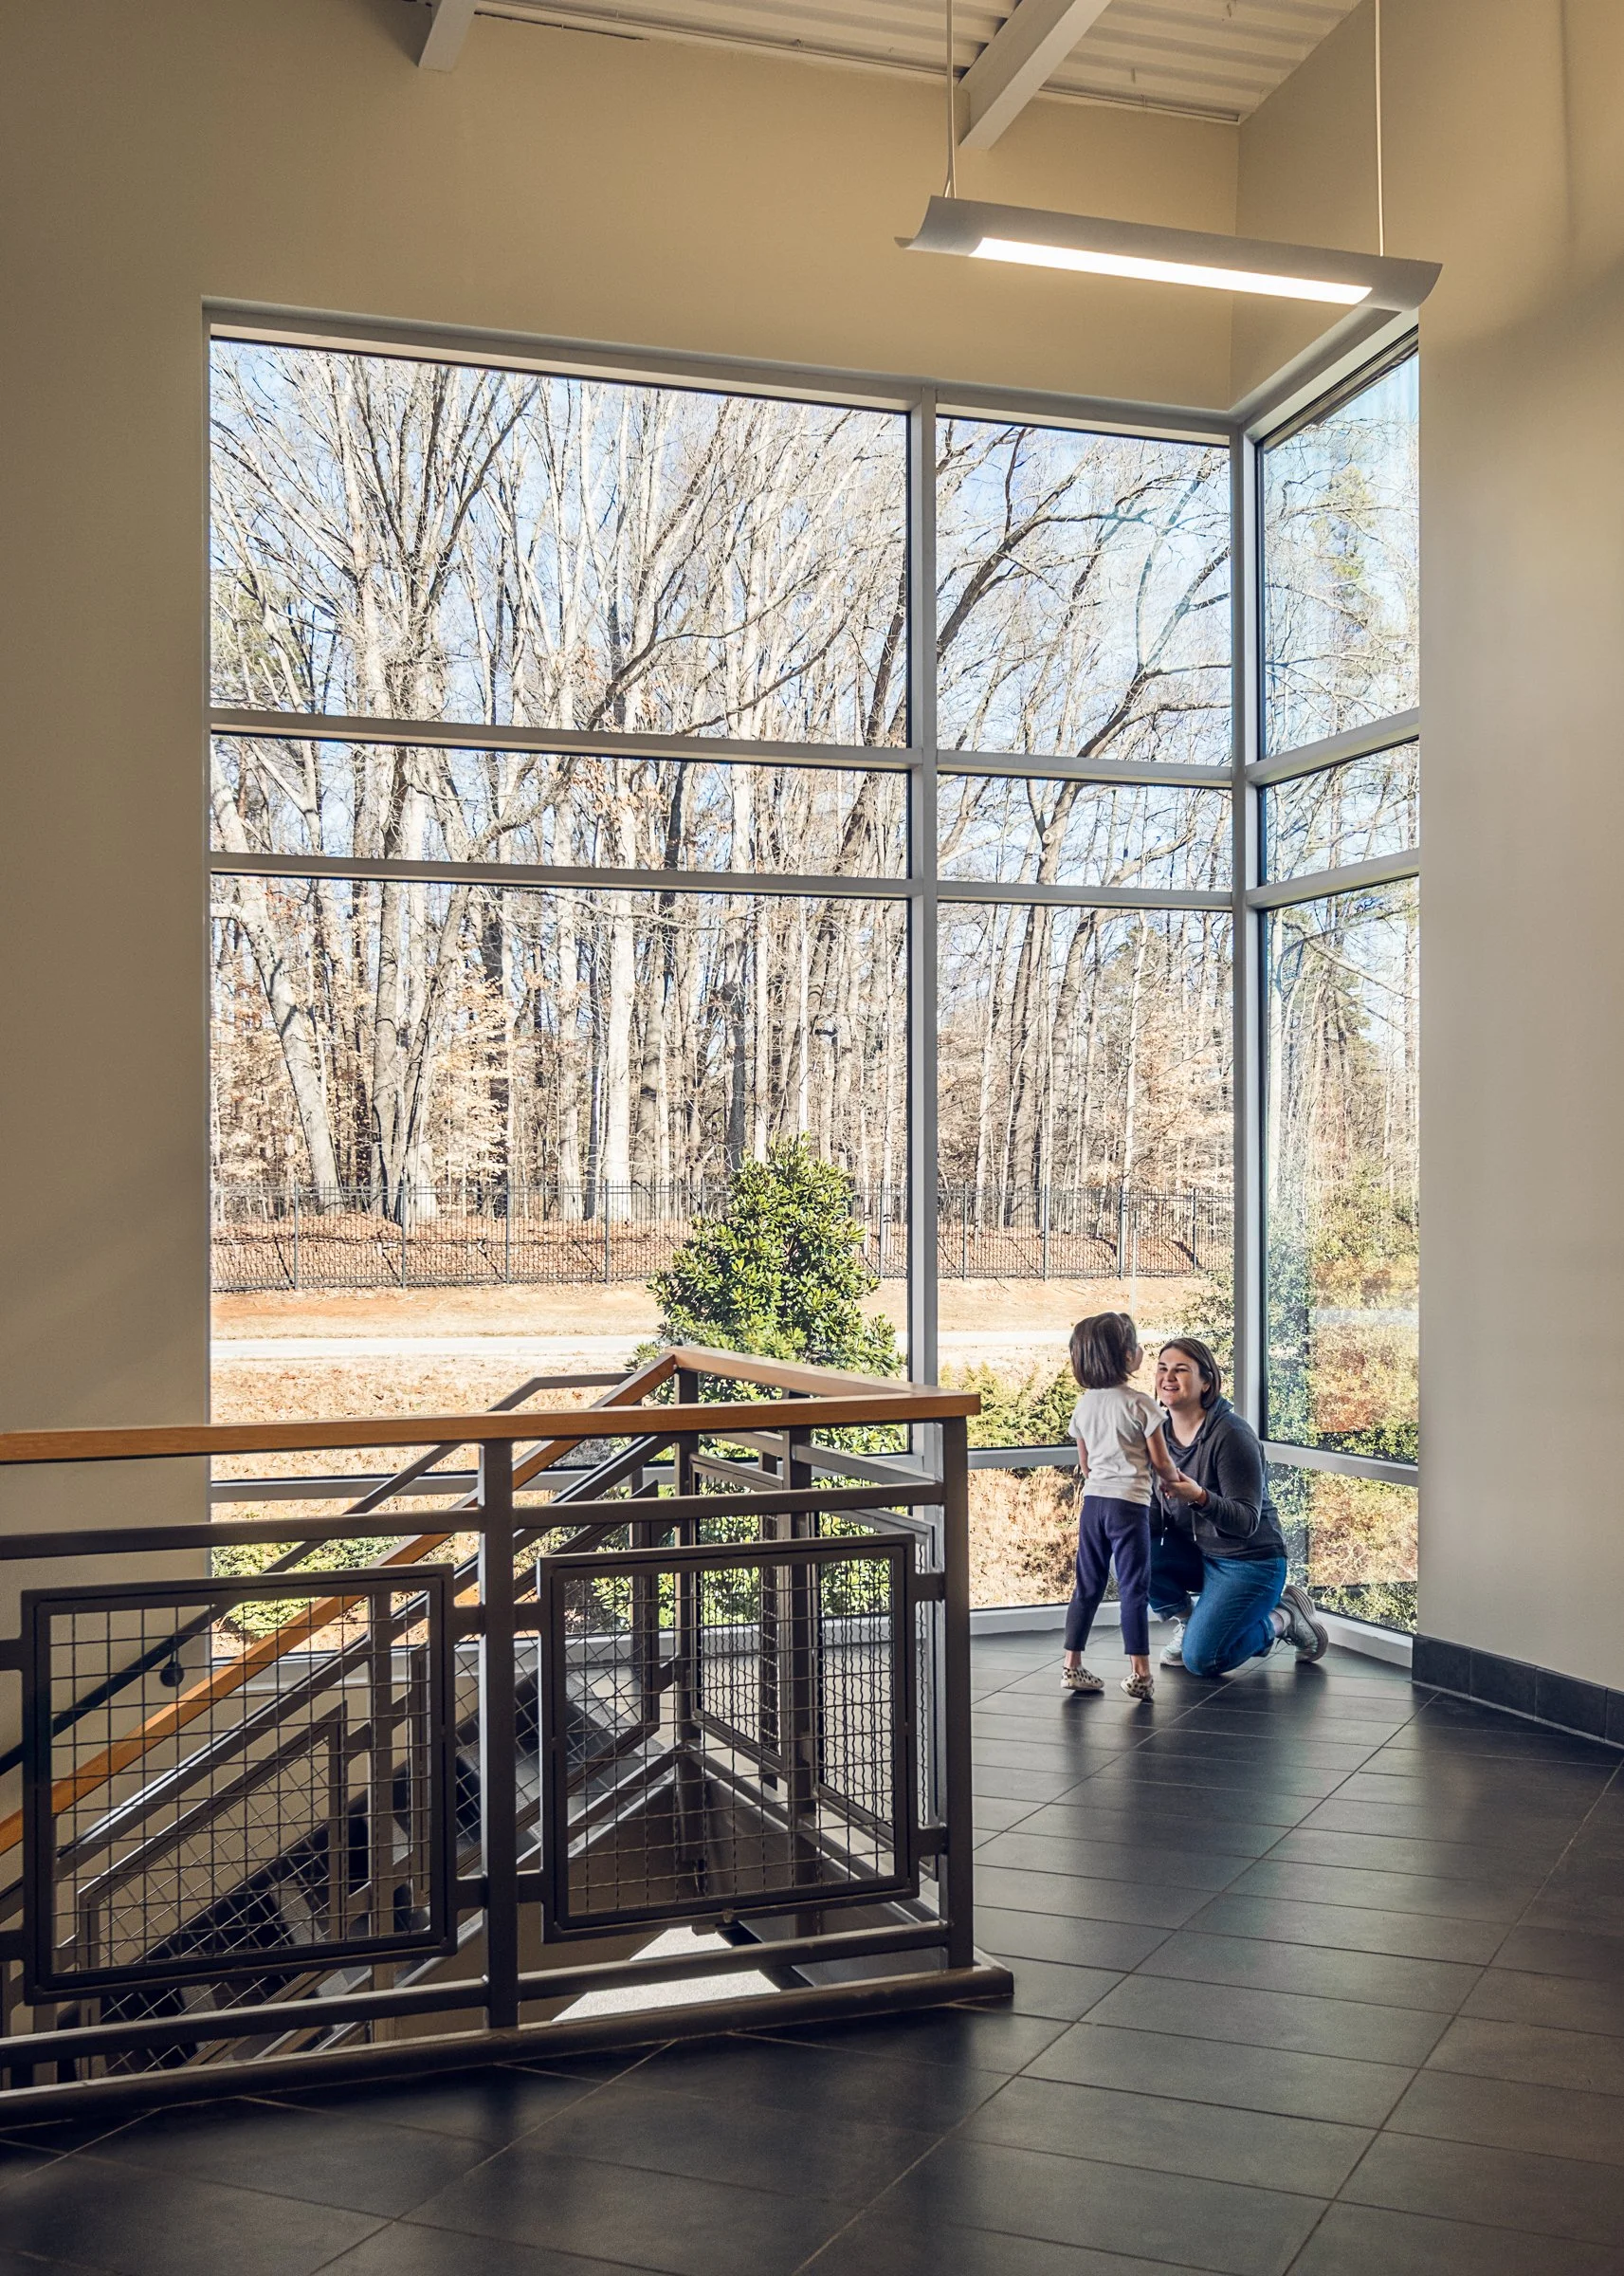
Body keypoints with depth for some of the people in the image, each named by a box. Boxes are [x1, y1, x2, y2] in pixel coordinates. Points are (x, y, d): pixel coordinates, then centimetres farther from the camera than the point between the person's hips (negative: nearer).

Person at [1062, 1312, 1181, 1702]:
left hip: (1093, 1501, 5)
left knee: (1087, 1585, 12)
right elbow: (1160, 1461, -5)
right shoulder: (1141, 1404, -10)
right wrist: (1176, 1481, 15)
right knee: (1134, 1587, -2)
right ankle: (1139, 1673, -2)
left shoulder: (1083, 1406, 7)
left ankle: (1072, 1665, 14)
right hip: (1129, 1505, -5)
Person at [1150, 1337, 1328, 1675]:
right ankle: (1188, 1620, 6)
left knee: (1200, 1659, -17)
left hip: (1248, 1561, -6)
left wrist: (1199, 1497, -42)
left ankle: (1284, 1618, 8)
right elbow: (1156, 1517, 3)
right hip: (1197, 1554, 6)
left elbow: (1247, 1522, -24)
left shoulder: (1231, 1435, -22)